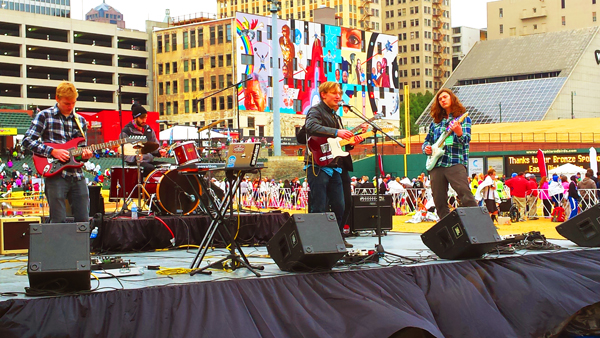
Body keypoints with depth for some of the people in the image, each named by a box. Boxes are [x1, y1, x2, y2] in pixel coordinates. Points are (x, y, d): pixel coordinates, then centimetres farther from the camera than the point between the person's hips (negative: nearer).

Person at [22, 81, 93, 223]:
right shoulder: (44, 116, 1)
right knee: (59, 222, -4)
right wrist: (52, 151, -13)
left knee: (83, 220, 3)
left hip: (77, 176, 4)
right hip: (55, 174, -4)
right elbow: (27, 140, -5)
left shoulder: (80, 120, 15)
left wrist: (85, 155, -4)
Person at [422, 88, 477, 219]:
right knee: (439, 201, 3)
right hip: (436, 165, 5)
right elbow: (427, 139, 28)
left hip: (455, 163, -5)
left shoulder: (462, 118, 8)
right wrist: (426, 147, 5)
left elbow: (466, 139, -6)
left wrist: (459, 133, -28)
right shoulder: (436, 121, 21)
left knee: (466, 196, -19)